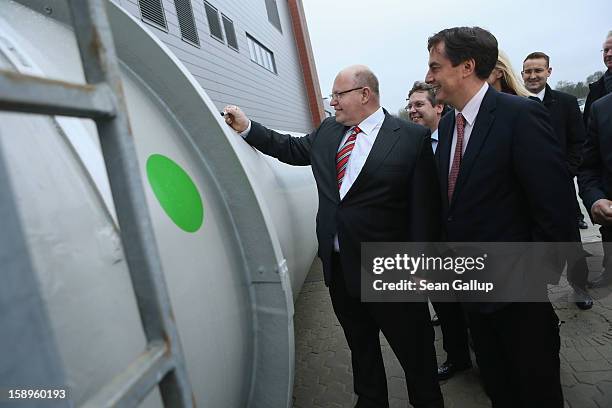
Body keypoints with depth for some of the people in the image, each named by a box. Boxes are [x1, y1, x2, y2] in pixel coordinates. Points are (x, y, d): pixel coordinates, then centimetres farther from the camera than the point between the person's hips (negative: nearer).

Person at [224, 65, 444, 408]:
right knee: (360, 346, 24)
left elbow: (426, 208, -12)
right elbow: (292, 149, 22)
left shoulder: (413, 137, -10)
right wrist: (247, 128, 15)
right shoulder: (327, 131, 6)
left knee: (416, 352, 13)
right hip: (338, 265, 6)